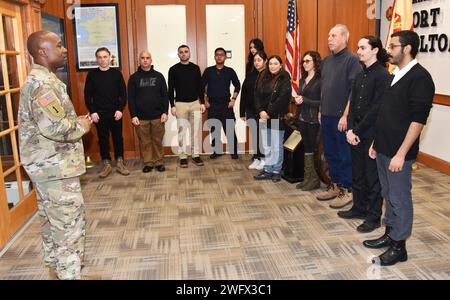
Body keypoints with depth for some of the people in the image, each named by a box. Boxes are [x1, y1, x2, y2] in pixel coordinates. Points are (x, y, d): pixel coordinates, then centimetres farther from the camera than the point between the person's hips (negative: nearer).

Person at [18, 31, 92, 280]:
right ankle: (69, 274, 9)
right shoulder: (42, 83, -19)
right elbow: (55, 127, -32)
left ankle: (56, 271, 35)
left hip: (48, 165, 11)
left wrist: (75, 121, 9)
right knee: (69, 225, -2)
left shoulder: (42, 79, 14)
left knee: (53, 222, 20)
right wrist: (81, 127, -14)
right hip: (56, 168, -11)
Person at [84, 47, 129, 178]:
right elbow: (87, 95, 2)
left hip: (115, 113, 0)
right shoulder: (92, 74, 2)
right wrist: (92, 112, -7)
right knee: (103, 139, 6)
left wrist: (120, 109, -8)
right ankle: (106, 164, 16)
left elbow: (123, 93, 1)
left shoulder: (116, 73, 2)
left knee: (118, 138, 6)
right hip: (99, 114, 0)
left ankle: (120, 163, 17)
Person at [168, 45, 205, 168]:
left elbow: (200, 87, 8)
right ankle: (183, 157, 10)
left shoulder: (195, 68, 6)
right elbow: (171, 89, -1)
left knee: (196, 130, 3)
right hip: (180, 104, -2)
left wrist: (202, 103, 3)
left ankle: (196, 155, 13)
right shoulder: (173, 69, 0)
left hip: (195, 103, 2)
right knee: (182, 131, 3)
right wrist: (172, 105, -7)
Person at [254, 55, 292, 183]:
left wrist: (269, 112, -16)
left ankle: (276, 171, 14)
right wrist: (261, 111, -10)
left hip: (277, 118, -5)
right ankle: (268, 170, 19)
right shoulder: (263, 79, 11)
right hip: (264, 117, 5)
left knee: (277, 146, 2)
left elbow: (282, 99, -15)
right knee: (267, 146, 10)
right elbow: (257, 96, 5)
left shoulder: (285, 80, -5)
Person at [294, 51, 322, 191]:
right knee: (307, 148, 11)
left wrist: (304, 100, -16)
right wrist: (298, 100, -1)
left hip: (314, 120, -7)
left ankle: (315, 180, 10)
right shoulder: (303, 79, 13)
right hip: (303, 119, 7)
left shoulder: (320, 80, -9)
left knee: (314, 149, 0)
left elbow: (322, 102, -13)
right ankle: (307, 178, 17)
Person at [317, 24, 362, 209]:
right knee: (330, 153, 15)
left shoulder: (351, 60, -10)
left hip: (341, 117, -7)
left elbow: (355, 90, -15)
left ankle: (347, 191, 13)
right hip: (326, 116, 8)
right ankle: (335, 185, 28)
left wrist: (345, 115, -18)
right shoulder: (327, 60, 13)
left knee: (344, 155, 2)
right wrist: (321, 111, 15)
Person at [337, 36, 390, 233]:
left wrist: (357, 131, -14)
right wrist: (351, 129, -3)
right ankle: (359, 208, 32)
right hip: (356, 134, 7)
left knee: (373, 176, 4)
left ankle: (374, 217, 17)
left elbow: (376, 109, -16)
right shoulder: (360, 75, 11)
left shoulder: (382, 75, -12)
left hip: (372, 134, -7)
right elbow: (353, 103, 8)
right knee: (357, 173, 16)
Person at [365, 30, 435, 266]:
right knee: (388, 194, 18)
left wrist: (401, 153, -21)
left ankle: (398, 247, 17)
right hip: (383, 149, 8)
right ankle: (389, 235, 33)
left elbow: (418, 120, -19)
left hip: (398, 153, -8)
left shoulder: (420, 77, -14)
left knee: (400, 198, 3)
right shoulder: (395, 76, 12)